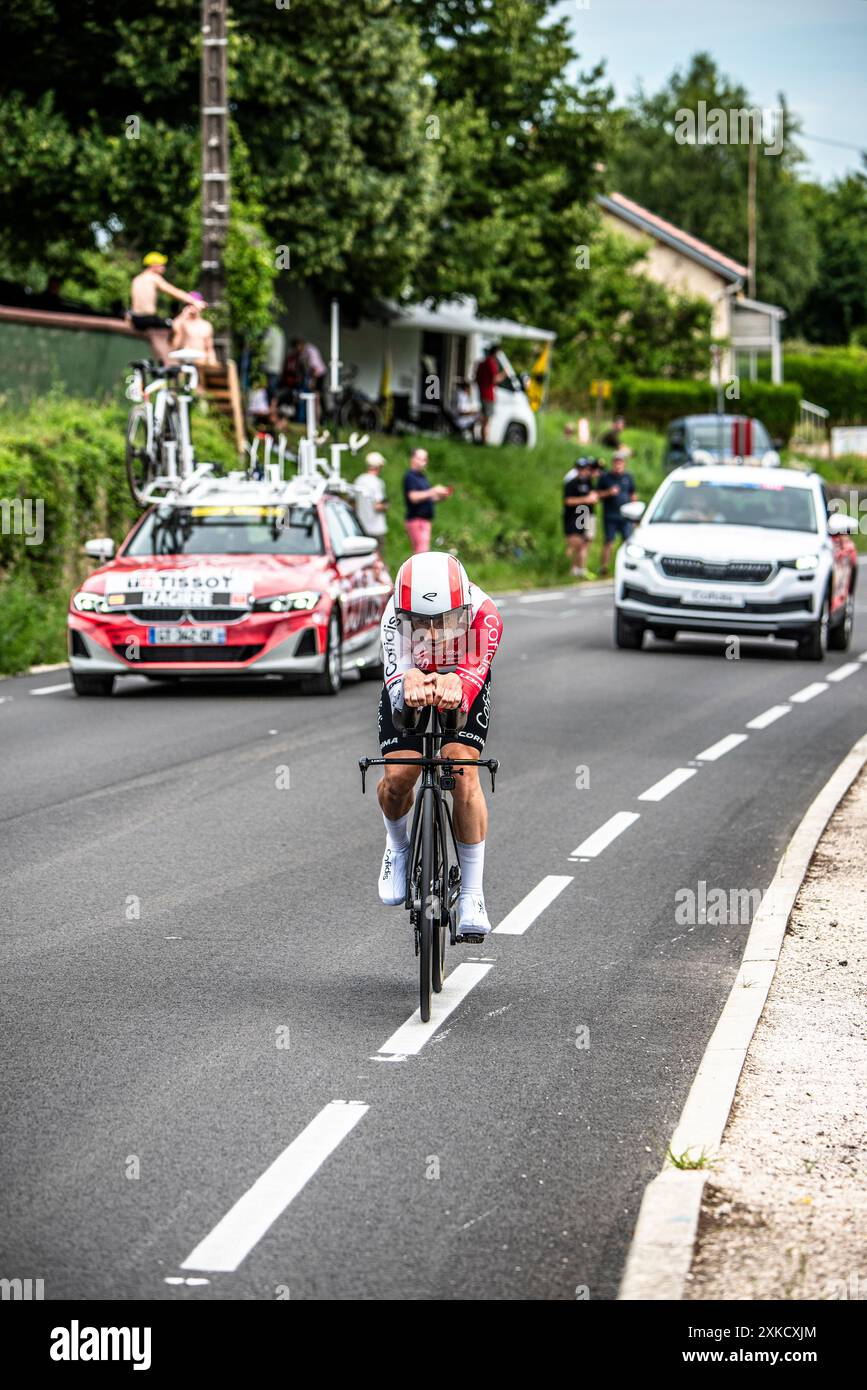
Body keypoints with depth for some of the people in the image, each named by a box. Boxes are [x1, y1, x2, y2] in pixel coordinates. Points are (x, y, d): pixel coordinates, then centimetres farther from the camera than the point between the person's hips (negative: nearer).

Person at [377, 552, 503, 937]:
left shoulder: (483, 614, -38)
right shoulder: (395, 616, -36)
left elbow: (475, 670, -50)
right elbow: (397, 675, -48)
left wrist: (455, 686, -74)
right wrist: (410, 684, -72)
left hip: (464, 686, -1)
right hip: (408, 683, 1)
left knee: (463, 771, -21)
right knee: (397, 777, -17)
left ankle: (472, 894, -11)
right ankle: (398, 843, 20)